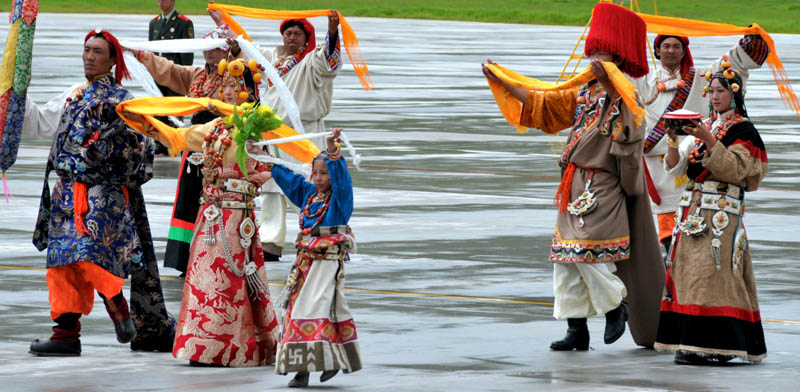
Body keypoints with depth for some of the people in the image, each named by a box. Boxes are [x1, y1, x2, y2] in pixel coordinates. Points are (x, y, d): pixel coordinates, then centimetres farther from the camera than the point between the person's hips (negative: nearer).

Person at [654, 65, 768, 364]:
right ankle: (690, 343, 4)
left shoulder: (743, 130, -1)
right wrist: (673, 140, -5)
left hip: (723, 211, -7)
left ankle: (717, 345, -15)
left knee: (714, 272, -14)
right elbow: (675, 168, 13)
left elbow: (735, 170, -15)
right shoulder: (703, 126, 17)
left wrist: (709, 140, -21)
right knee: (689, 271, 2)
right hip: (692, 210, 7)